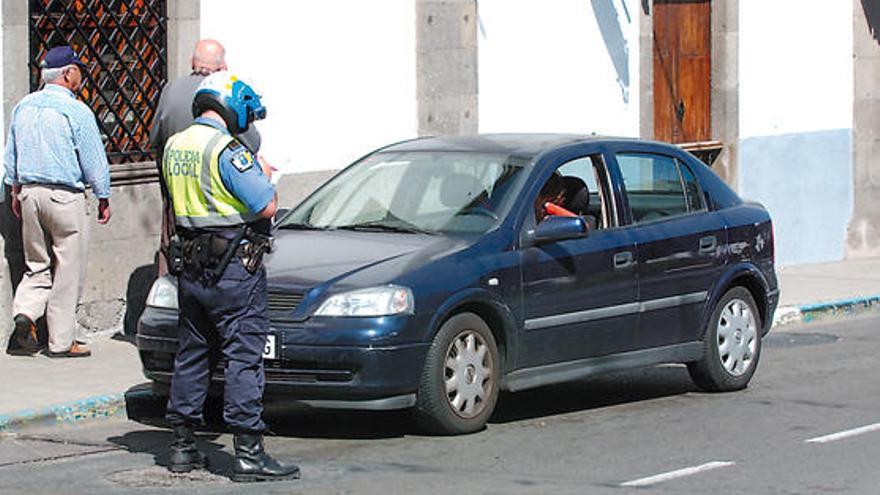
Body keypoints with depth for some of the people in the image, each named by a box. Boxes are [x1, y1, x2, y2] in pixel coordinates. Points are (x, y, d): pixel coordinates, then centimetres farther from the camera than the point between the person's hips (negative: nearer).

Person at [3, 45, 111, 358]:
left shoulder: (23, 107, 7)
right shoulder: (76, 112, -12)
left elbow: (11, 156, 15)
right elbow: (94, 160, -8)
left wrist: (16, 192, 25)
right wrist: (103, 199, 4)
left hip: (29, 192, 6)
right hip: (65, 194, -6)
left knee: (37, 264, 16)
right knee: (68, 269, 2)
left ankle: (25, 312, -8)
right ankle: (61, 341, 5)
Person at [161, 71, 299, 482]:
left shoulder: (174, 147, 9)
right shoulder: (228, 151, -16)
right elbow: (266, 205, -19)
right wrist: (266, 177, 3)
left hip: (190, 268, 8)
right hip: (234, 267, -8)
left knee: (190, 354, 15)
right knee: (243, 356, -5)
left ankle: (182, 447, 19)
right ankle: (248, 453, -7)